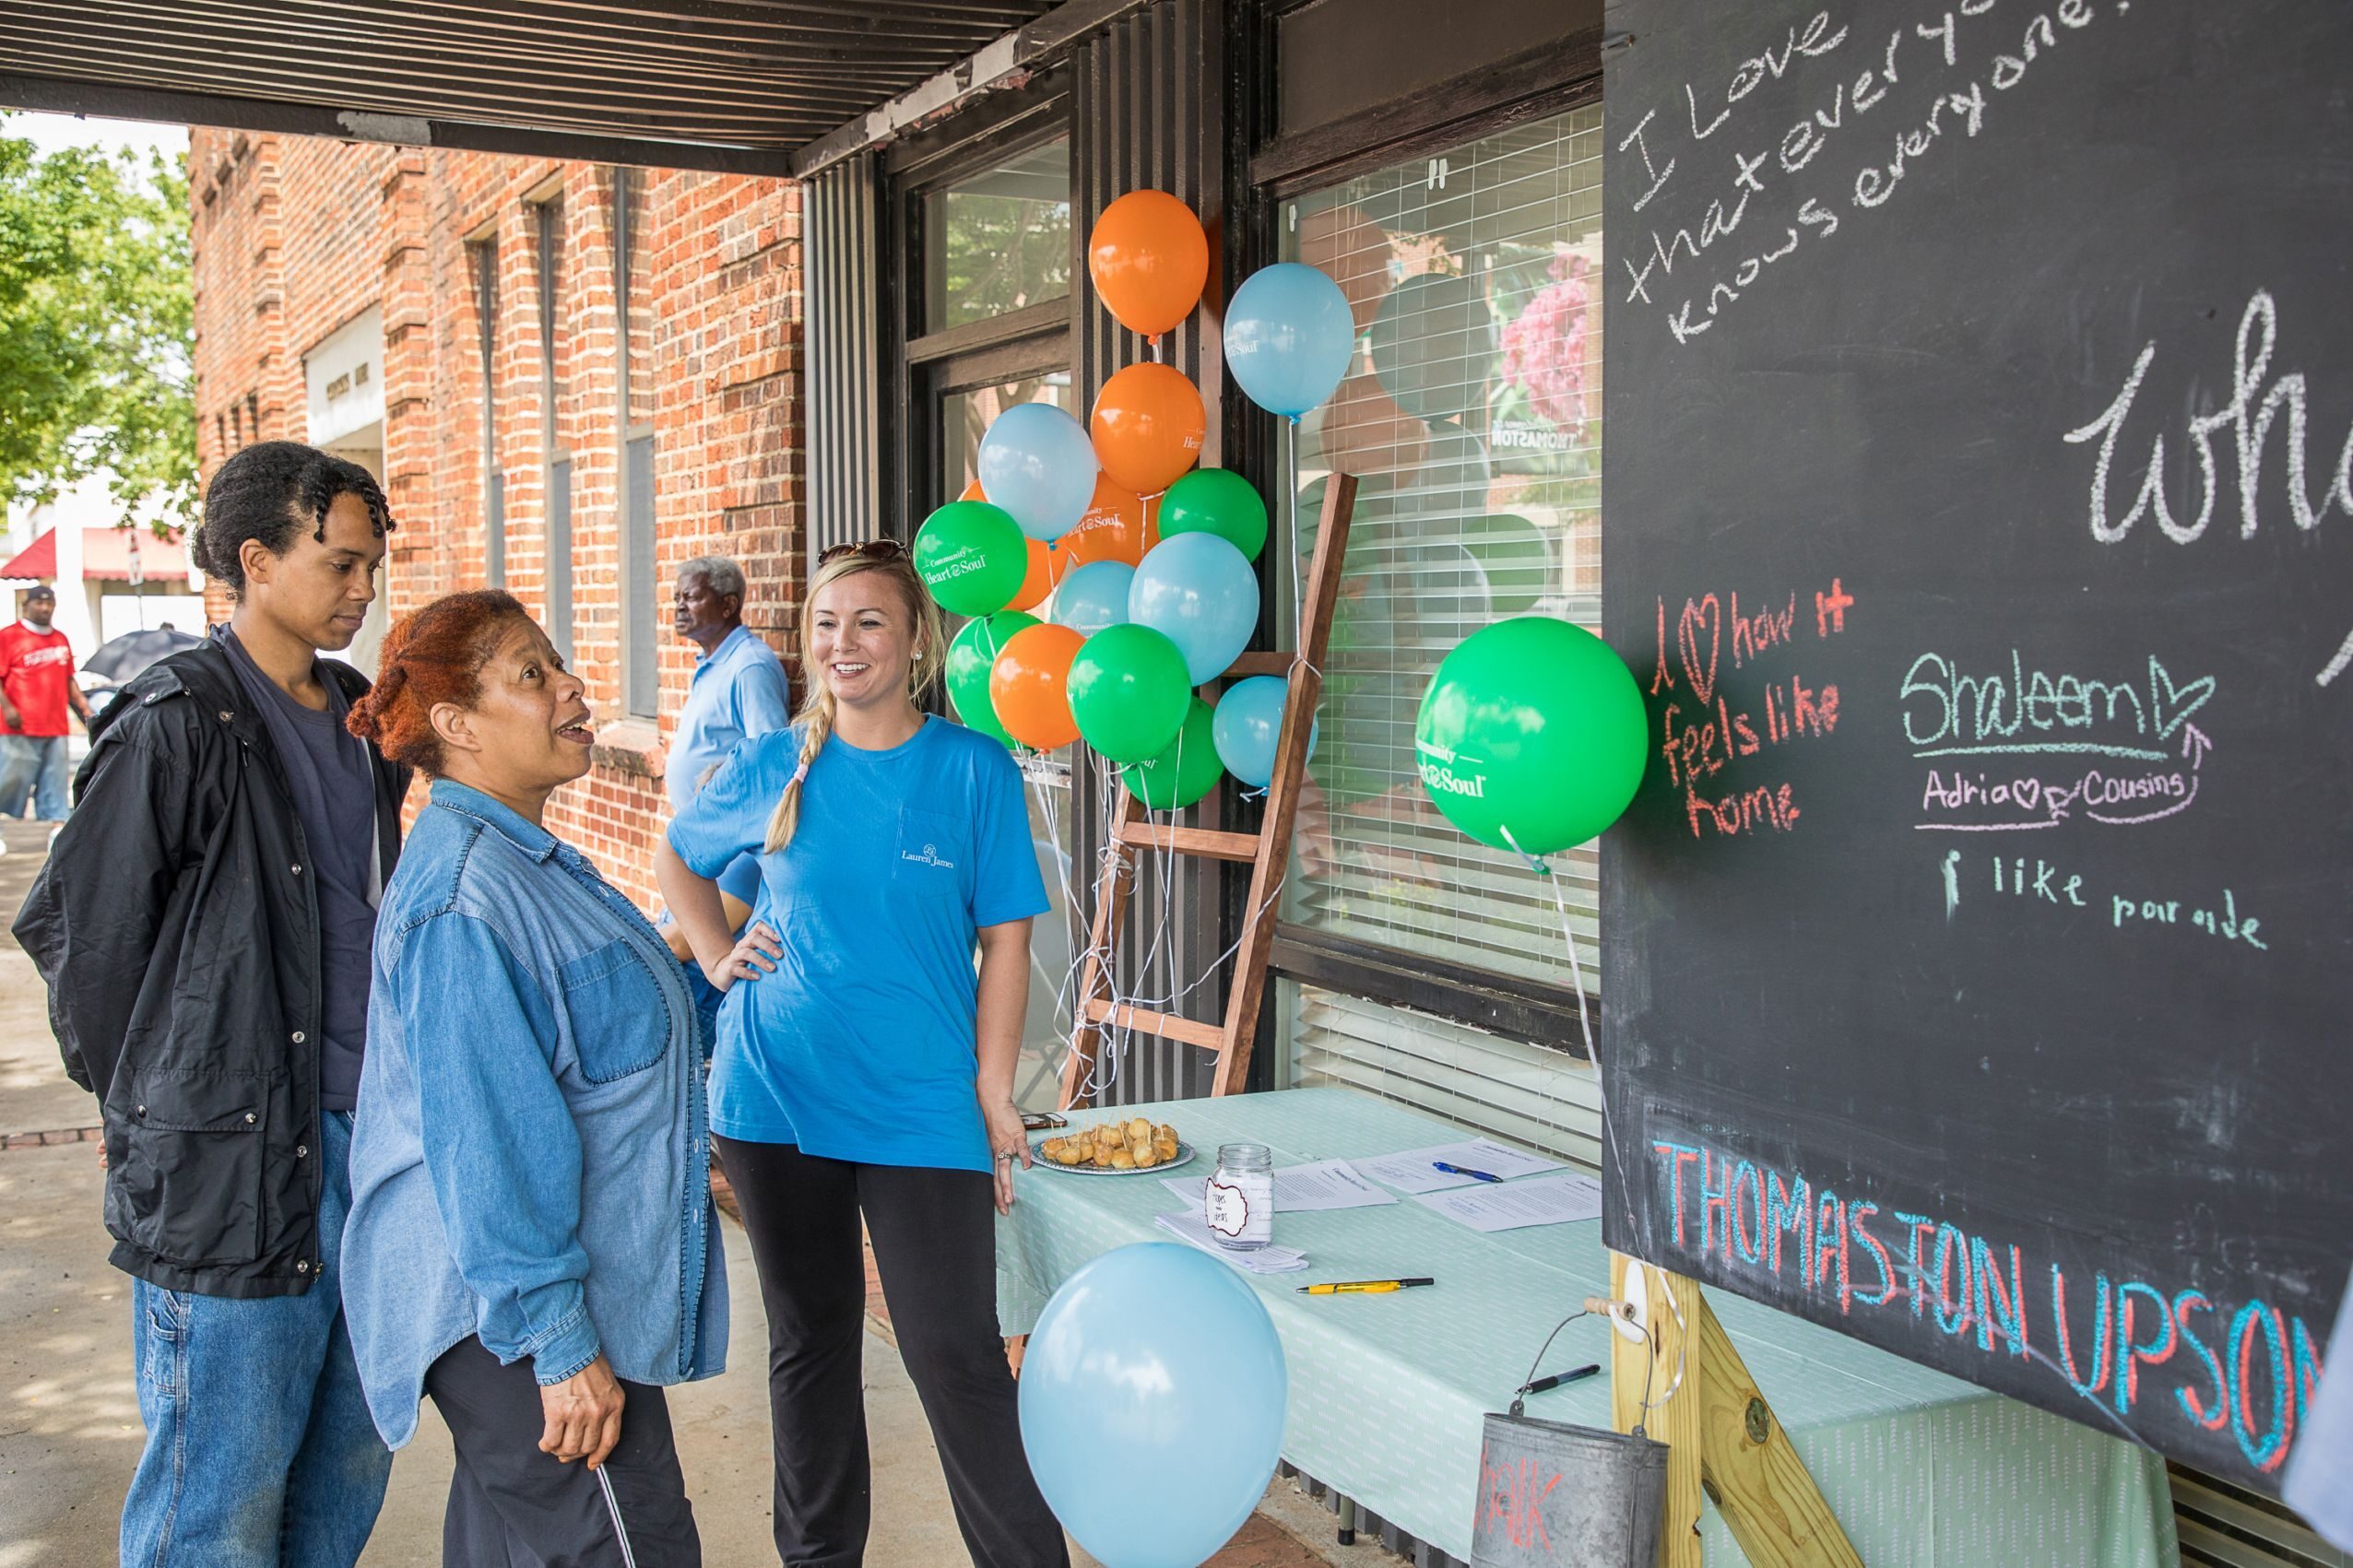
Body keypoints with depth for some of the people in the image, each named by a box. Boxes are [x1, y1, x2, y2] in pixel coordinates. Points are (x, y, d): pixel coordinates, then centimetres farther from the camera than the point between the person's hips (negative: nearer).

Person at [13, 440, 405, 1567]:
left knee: (350, 1465, 18)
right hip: (233, 1168, -7)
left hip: (363, 1135, 7)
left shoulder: (361, 717, 11)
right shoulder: (177, 724, -12)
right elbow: (75, 933, -9)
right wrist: (145, 1112, -1)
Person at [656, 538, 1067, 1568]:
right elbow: (674, 861, 21)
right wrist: (718, 959, 6)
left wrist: (993, 1092, -8)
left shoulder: (973, 771, -5)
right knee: (809, 1342, 16)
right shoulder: (772, 768, 2)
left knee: (956, 1356, -4)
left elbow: (1004, 941, -3)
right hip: (777, 1098, 3)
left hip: (920, 1107, -3)